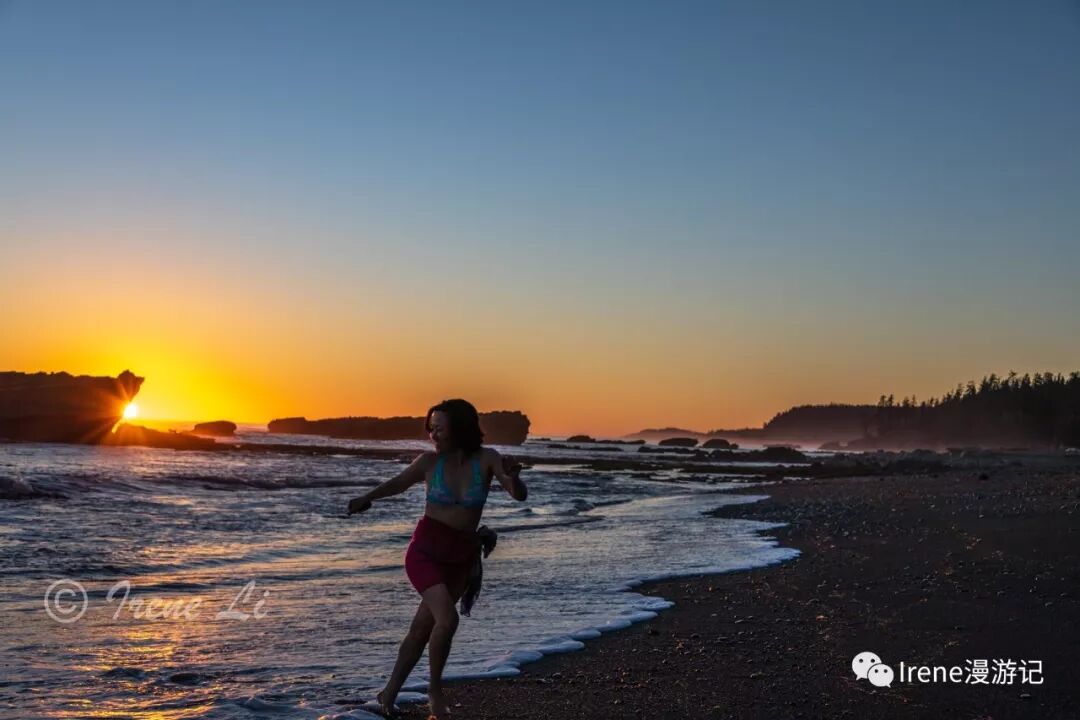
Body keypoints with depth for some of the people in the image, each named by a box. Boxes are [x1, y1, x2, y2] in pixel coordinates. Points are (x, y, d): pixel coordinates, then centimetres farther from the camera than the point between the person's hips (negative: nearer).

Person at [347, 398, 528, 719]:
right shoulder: (430, 462, -7)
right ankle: (435, 688, 0)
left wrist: (513, 476, -36)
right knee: (447, 619, -22)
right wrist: (367, 498, -5)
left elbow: (520, 495, -15)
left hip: (461, 557, 2)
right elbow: (398, 482, 10)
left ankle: (389, 694, 28)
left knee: (422, 628, 11)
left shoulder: (486, 460, -7)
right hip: (425, 550, -2)